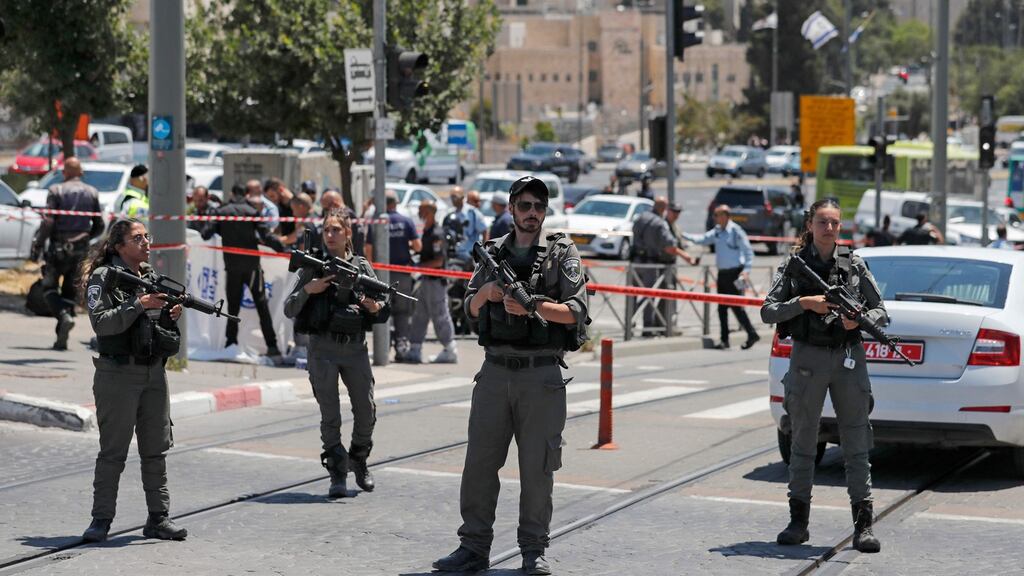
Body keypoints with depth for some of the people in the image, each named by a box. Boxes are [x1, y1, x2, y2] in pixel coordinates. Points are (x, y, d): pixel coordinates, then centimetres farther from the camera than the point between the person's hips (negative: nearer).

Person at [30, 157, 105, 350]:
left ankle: (64, 316, -20)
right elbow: (99, 226, 8)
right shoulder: (92, 193, 6)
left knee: (49, 287, 8)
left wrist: (37, 245, -6)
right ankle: (61, 339, 5)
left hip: (58, 248, -3)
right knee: (70, 291, 10)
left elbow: (48, 222, -13)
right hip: (81, 250, 3)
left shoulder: (56, 191, -5)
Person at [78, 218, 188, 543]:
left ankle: (159, 518, 13)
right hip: (118, 373, -6)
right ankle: (101, 519, 4)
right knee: (113, 450, -3)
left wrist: (171, 315, 0)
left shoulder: (152, 276, 14)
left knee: (156, 448, 8)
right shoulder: (102, 278, -6)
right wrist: (139, 304, -22)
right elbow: (101, 322, -17)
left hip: (154, 371, 6)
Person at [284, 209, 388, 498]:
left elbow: (384, 309, 11)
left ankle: (359, 459, 29)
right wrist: (307, 290, -16)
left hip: (356, 347, 2)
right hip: (323, 349, -2)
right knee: (330, 415, -2)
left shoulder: (362, 266, 7)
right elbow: (289, 310, 0)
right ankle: (337, 474, 5)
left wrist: (376, 308, -11)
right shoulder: (312, 266, 1)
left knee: (366, 411, 6)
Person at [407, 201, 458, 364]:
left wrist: (417, 266, -18)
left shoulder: (436, 234, -16)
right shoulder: (426, 231, 13)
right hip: (426, 280, 10)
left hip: (436, 281, -10)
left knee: (440, 316, -3)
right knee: (419, 316, 11)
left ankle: (450, 351, 5)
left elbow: (438, 261, -20)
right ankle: (415, 351, 15)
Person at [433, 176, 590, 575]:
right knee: (479, 461, 3)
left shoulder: (562, 252, 2)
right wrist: (486, 292, -4)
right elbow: (471, 310, 17)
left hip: (542, 377, -3)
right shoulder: (494, 252, 13)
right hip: (495, 373, 3)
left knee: (537, 466, 0)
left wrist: (531, 305, -19)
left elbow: (575, 311, -6)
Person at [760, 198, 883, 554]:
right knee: (802, 442, 6)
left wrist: (861, 319, -13)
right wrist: (803, 303, -16)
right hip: (807, 359, 0)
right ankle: (798, 521, 14)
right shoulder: (794, 265, 3)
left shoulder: (854, 265, 6)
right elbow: (768, 312, -2)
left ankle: (863, 524, 0)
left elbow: (881, 311, 8)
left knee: (857, 443, -1)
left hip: (849, 357, 1)